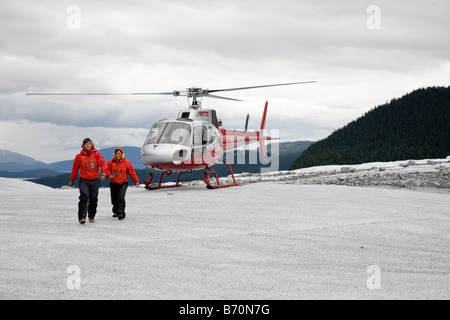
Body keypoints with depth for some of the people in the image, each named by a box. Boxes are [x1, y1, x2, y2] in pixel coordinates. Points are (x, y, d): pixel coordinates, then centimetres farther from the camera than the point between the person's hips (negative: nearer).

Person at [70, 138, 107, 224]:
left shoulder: (97, 154, 4)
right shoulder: (79, 156, 6)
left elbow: (102, 163, -9)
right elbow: (75, 168, 13)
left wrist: (103, 172, -27)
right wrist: (72, 179, 15)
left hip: (94, 181, 1)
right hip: (83, 180, -1)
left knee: (93, 199, 7)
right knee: (84, 196, -18)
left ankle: (91, 217, 25)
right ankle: (82, 217, -21)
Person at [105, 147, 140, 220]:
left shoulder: (127, 163, 1)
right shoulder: (111, 162, 4)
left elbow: (132, 172, 4)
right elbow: (107, 170, 1)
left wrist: (136, 181, 2)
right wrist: (109, 175, -21)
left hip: (123, 183, -2)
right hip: (114, 183, 2)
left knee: (121, 197, -21)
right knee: (114, 199, 7)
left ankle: (121, 213, -21)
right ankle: (116, 212, 32)